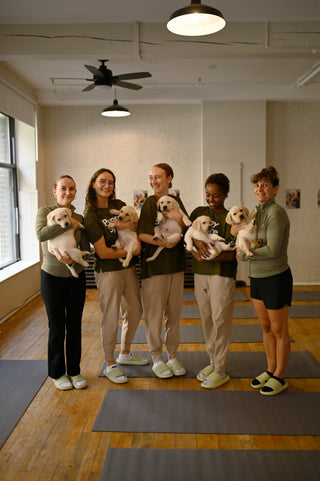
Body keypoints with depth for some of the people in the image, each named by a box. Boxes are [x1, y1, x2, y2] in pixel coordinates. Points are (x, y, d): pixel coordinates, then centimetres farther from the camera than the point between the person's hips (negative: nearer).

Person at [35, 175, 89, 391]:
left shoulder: (80, 218, 2)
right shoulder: (45, 211, -6)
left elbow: (86, 250, -3)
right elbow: (41, 234, -27)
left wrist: (72, 257, -23)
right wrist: (69, 223, -22)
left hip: (77, 276, 3)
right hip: (52, 277, -3)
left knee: (75, 326, 10)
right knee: (57, 327, 6)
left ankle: (74, 370, 26)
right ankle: (57, 373, 24)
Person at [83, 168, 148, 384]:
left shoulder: (120, 205, 5)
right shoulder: (91, 215, -12)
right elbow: (103, 252, -16)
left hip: (128, 267, 7)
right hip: (108, 271, -7)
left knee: (135, 312, 17)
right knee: (111, 317, 2)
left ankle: (125, 353, 38)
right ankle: (110, 365, 21)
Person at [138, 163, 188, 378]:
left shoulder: (176, 201, 9)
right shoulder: (150, 202, -6)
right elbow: (142, 234, -14)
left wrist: (179, 219, -14)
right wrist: (165, 243, -20)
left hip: (176, 264, 5)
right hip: (155, 264, -5)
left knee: (174, 312, 12)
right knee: (155, 314, 3)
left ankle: (173, 356, 26)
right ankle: (157, 359, 18)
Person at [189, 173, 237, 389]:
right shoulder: (199, 212, 11)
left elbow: (232, 253, -11)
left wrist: (208, 257, -23)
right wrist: (198, 242, -21)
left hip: (223, 274, -5)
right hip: (200, 273, 5)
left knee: (220, 320, -1)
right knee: (206, 320, 12)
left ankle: (221, 371, 10)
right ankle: (213, 361, 27)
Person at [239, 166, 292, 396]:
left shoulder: (276, 213, -18)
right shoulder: (257, 212, 8)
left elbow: (273, 250, -22)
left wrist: (246, 253, -13)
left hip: (276, 278, -8)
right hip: (257, 277, 8)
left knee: (279, 330, 7)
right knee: (266, 327, 18)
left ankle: (279, 377, 22)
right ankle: (270, 370, 34)